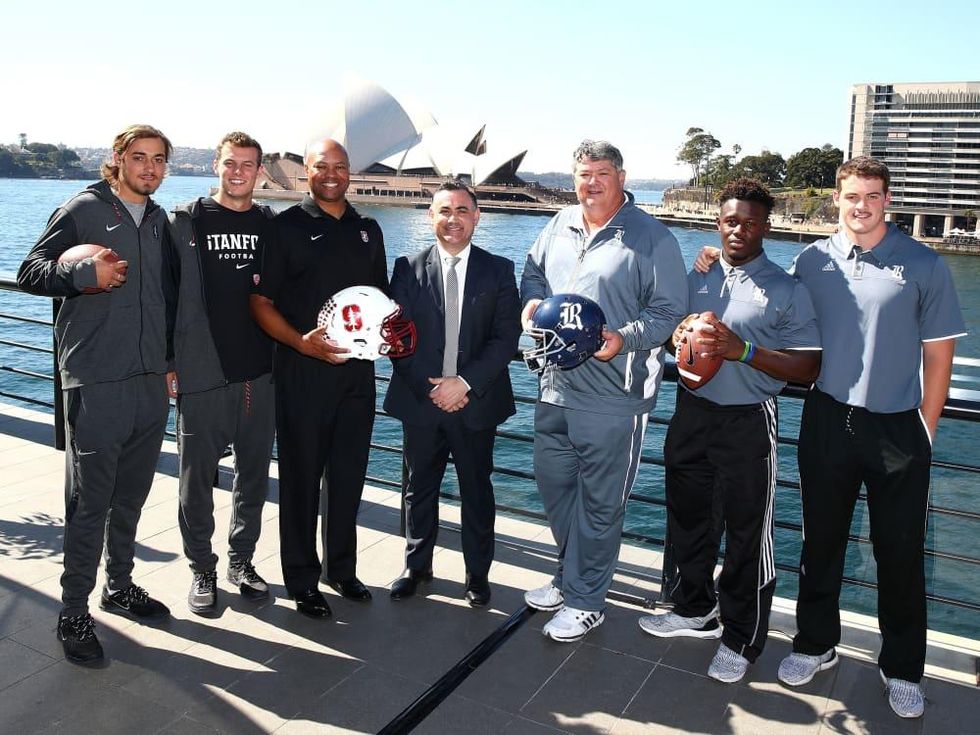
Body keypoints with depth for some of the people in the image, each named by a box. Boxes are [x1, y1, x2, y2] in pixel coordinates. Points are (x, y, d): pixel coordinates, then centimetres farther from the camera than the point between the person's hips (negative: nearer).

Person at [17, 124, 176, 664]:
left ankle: (119, 585, 31)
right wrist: (84, 274, -22)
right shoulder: (84, 209, -2)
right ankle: (73, 612, 12)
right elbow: (29, 273, -4)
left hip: (151, 380, 6)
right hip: (96, 381, -6)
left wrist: (171, 360, 16)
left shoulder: (159, 221, 15)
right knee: (90, 500, -1)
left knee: (131, 495, 15)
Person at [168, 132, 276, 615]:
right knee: (198, 476, 6)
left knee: (254, 475, 12)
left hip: (261, 374, 3)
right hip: (203, 374, -3)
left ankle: (241, 560, 29)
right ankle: (202, 570, 23)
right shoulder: (186, 221, 0)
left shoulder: (271, 226, 8)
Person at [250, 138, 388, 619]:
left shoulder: (368, 230, 14)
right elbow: (260, 302, -5)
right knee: (302, 477, 5)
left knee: (349, 475, 13)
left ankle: (342, 569, 29)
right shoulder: (287, 227, -1)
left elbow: (382, 296, 22)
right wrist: (301, 342, -20)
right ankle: (302, 580, 19)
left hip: (357, 368, 5)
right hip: (303, 368, -4)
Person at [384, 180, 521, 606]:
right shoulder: (409, 268, 2)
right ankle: (417, 565, 32)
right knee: (420, 487, 13)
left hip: (476, 402, -1)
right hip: (421, 400, 1)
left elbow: (507, 337, -6)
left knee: (476, 490, 10)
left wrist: (465, 383, -15)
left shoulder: (498, 271, 0)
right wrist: (429, 388, -10)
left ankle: (477, 573, 27)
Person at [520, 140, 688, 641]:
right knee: (553, 484, 19)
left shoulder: (652, 238, -8)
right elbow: (533, 271, 24)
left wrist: (623, 338, -25)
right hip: (555, 387, 7)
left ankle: (585, 600, 23)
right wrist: (532, 300, 2)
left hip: (613, 397, -7)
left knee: (598, 503, 5)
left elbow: (669, 312, -9)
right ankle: (571, 576, 40)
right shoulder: (560, 225, 10)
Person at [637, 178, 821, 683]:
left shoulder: (787, 291, -5)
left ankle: (741, 640, 23)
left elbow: (807, 368, -11)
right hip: (692, 413, 5)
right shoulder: (696, 279, 9)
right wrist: (680, 335, -4)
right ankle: (694, 610, 39)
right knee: (688, 517, 18)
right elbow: (669, 336, 20)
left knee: (748, 532, 4)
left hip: (748, 422, -5)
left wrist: (744, 349, -23)